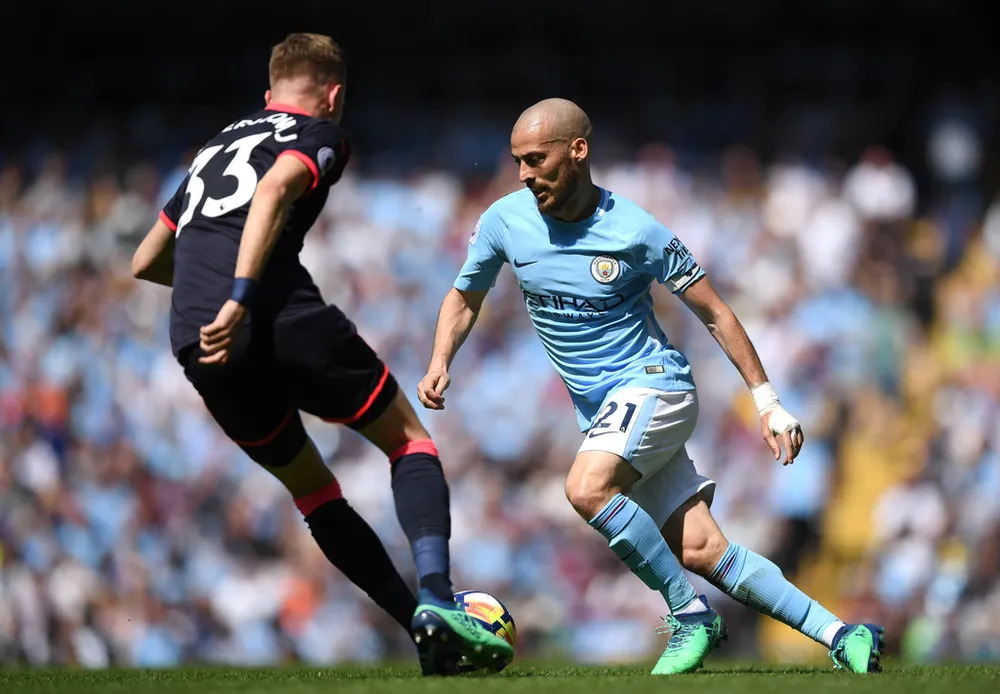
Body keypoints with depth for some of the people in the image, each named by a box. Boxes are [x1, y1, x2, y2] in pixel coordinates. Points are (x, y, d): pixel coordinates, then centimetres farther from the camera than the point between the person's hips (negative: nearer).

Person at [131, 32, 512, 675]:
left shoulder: (217, 146, 31)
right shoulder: (321, 134, 11)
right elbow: (274, 190, -13)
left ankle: (427, 633, 14)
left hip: (195, 339, 6)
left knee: (312, 488, 21)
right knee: (409, 438, 11)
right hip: (283, 315, -6)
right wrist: (239, 297, -21)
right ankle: (438, 602, -10)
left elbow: (145, 261, 36)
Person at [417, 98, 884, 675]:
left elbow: (713, 312, -6)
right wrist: (440, 364, -5)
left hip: (653, 383, -5)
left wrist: (768, 401, -6)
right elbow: (465, 299, 14)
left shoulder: (636, 232, -14)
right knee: (700, 551, -7)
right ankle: (842, 635, -3)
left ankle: (691, 615, -17)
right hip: (600, 410, 5)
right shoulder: (506, 221, -2)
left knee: (587, 488, -31)